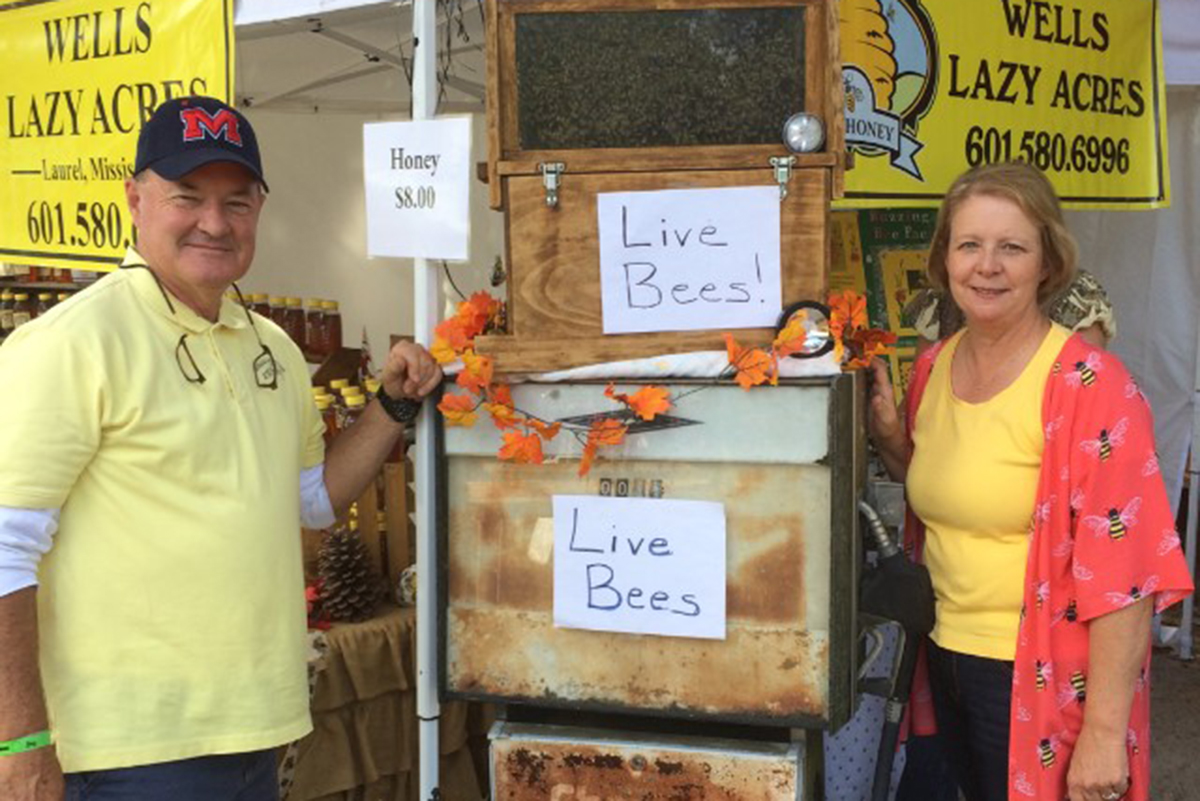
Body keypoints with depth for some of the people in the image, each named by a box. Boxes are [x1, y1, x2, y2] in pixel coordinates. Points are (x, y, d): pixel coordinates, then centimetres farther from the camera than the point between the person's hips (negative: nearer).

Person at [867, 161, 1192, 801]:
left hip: (1042, 681, -6)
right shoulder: (932, 367, 2)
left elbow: (1121, 571, -20)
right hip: (948, 660, 7)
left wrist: (1105, 730, -21)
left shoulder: (1088, 384, -18)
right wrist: (889, 439, 0)